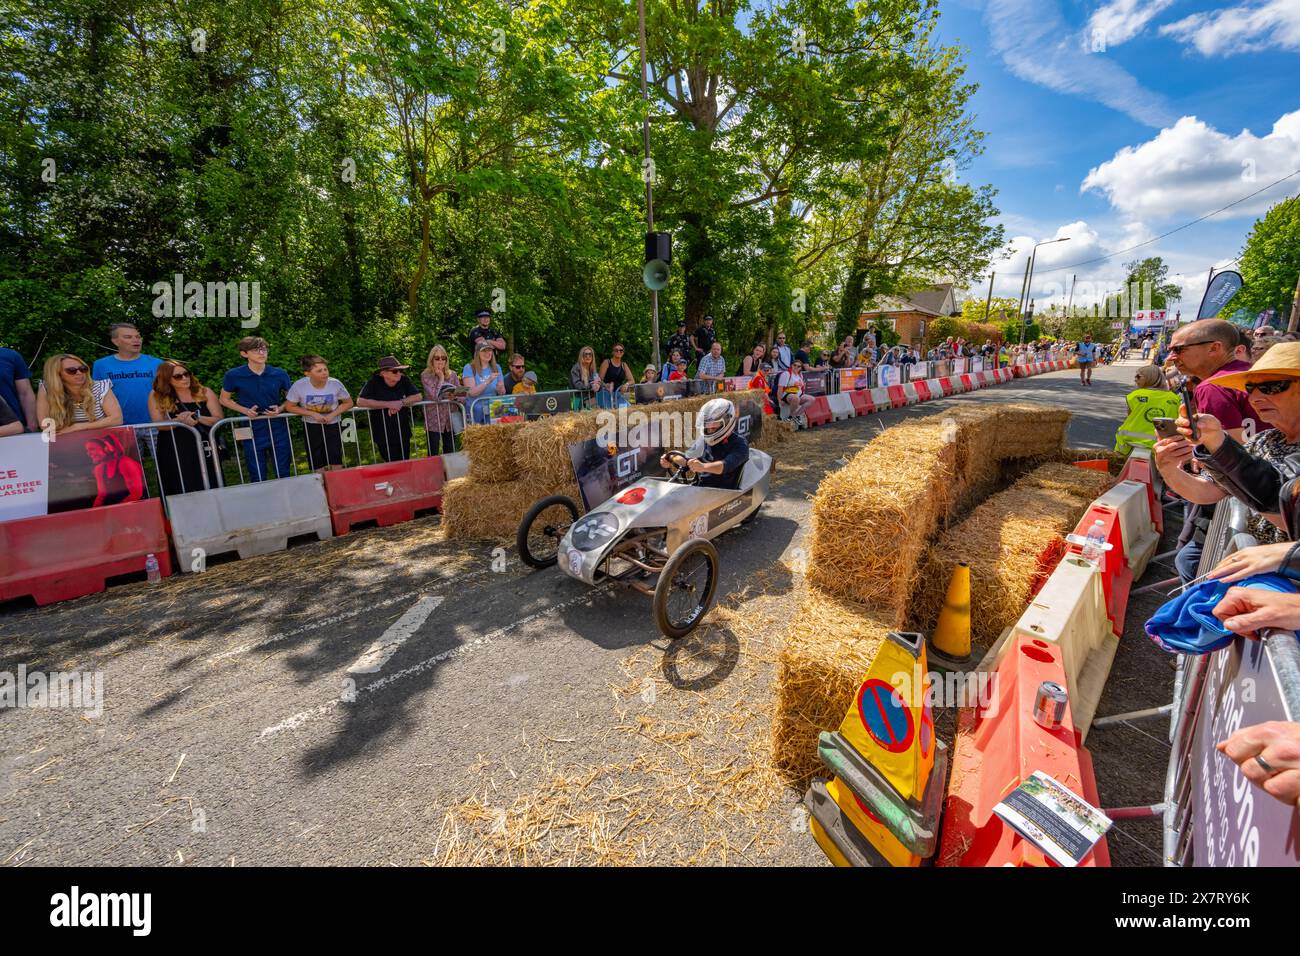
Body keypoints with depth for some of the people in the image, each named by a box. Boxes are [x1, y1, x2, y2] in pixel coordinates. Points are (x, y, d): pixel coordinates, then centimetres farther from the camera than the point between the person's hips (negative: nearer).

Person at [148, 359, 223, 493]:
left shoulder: (204, 392, 3)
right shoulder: (156, 396, 2)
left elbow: (218, 419, -2)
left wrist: (198, 418, -20)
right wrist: (179, 421, -24)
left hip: (204, 450, 1)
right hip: (173, 454, 0)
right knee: (180, 495, 0)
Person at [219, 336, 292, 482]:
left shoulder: (280, 374, -3)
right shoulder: (233, 375, -6)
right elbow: (224, 399, 7)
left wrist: (281, 408, -10)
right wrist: (245, 410, -10)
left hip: (278, 430, 1)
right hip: (252, 431, -1)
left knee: (284, 474, 9)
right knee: (257, 477, 8)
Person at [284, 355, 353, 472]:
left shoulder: (335, 384, -18)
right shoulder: (299, 386, -19)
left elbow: (348, 403, -4)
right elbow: (289, 406, -6)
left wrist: (333, 415, -17)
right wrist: (312, 414, -18)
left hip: (333, 424, 0)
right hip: (311, 426, 0)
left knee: (336, 464, -1)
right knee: (318, 466, 7)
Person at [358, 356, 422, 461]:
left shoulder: (404, 380, -2)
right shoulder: (373, 382, -12)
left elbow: (417, 396, -6)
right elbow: (360, 401, -21)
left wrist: (400, 403, -21)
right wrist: (388, 404, -24)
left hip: (403, 434, 4)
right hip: (383, 436, -3)